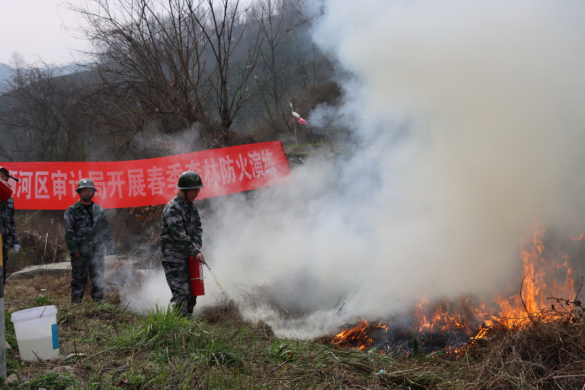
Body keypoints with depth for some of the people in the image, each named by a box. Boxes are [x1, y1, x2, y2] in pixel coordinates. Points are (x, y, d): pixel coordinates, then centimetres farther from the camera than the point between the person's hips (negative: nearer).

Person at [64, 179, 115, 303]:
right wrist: (73, 249, -13)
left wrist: (110, 248, 10)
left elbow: (106, 230, 15)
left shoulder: (99, 210, 14)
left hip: (97, 251, 4)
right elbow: (69, 231, -5)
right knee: (79, 279, -1)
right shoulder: (72, 211, 1)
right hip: (80, 253, -4)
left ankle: (99, 302, 17)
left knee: (98, 279, 9)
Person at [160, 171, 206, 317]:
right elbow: (179, 235, -22)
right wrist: (195, 252, -24)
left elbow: (198, 227, 13)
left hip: (188, 256, 9)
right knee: (181, 294, -13)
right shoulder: (172, 208, -16)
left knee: (192, 291, 13)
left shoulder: (192, 207, 13)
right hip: (173, 257, -9)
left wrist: (197, 245, -6)